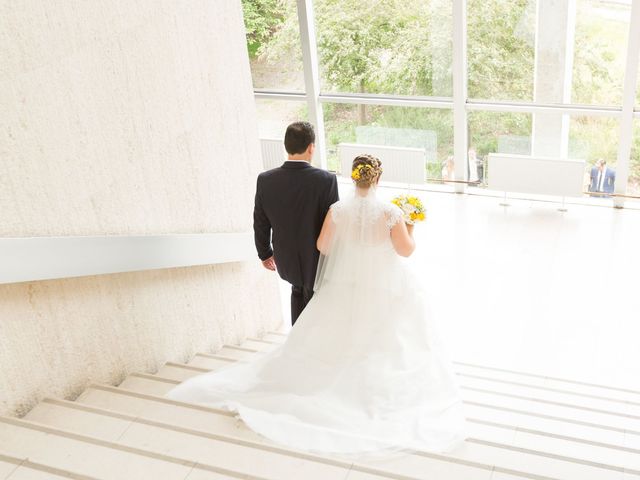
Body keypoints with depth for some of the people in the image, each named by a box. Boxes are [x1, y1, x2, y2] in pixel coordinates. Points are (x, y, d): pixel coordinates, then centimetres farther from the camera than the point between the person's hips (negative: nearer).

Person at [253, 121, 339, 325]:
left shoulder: (265, 180, -15)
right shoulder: (326, 180, -24)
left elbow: (260, 224, -4)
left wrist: (265, 253, 13)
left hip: (285, 259, 3)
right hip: (317, 262, -3)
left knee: (298, 289, 33)